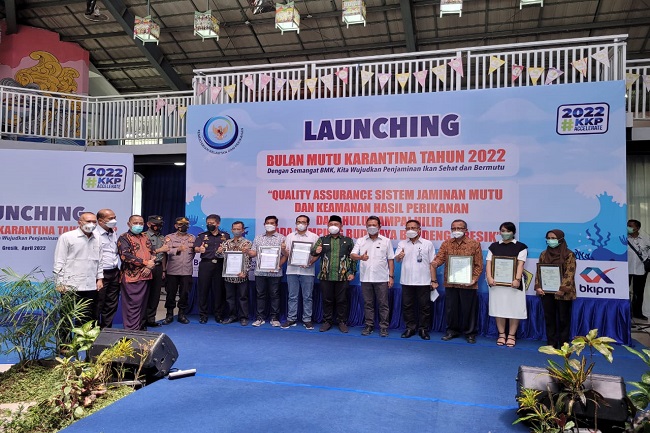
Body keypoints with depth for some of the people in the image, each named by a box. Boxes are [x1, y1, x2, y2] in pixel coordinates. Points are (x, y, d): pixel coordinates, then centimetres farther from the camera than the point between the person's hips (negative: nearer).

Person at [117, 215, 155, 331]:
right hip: (131, 277, -6)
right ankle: (132, 330, -1)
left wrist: (150, 267, -6)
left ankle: (140, 327, 21)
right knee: (133, 305, -6)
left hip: (145, 276, 7)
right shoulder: (124, 238, -3)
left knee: (143, 304, 11)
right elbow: (125, 256, -16)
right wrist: (146, 263, -14)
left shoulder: (145, 237, 17)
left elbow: (153, 253, 14)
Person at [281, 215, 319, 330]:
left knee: (307, 297, 4)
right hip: (292, 270, 2)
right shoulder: (290, 236, 11)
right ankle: (291, 319, 14)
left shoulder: (314, 237, 4)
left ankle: (307, 320, 12)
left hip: (307, 271, -2)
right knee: (292, 296, 7)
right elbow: (286, 254, 10)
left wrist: (310, 263, -15)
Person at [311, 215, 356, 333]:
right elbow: (313, 251, 0)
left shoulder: (348, 241, 7)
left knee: (342, 300, 5)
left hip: (343, 277, -1)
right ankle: (327, 321, 19)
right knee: (327, 300, 8)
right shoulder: (322, 240, 9)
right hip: (326, 276, 1)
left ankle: (342, 322, 16)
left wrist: (353, 272, 0)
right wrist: (316, 251, -24)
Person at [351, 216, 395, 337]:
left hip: (381, 278, -1)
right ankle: (369, 326, 19)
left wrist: (391, 276, 0)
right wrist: (361, 257, -26)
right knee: (368, 303, 9)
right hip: (365, 278, 1)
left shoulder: (386, 241, 6)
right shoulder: (360, 241, 7)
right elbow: (352, 255, -4)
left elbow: (390, 260, 6)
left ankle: (384, 327, 11)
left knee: (383, 304, 2)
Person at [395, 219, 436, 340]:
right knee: (407, 306, 8)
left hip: (423, 281, -2)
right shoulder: (402, 244, 7)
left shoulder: (428, 244, 2)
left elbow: (432, 263, 3)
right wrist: (399, 256, -29)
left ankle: (423, 329, 16)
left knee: (424, 306, 4)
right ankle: (410, 328, 20)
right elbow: (396, 259, -4)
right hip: (406, 281, 2)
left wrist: (433, 280, 0)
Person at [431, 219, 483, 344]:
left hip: (468, 284, -2)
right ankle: (452, 330, 27)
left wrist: (474, 279, -11)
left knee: (468, 309, 5)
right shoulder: (446, 244, 7)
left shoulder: (474, 244, 0)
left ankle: (470, 333, 21)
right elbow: (438, 260, -1)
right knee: (451, 308, 11)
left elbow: (479, 265, 0)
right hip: (450, 283, 2)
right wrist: (434, 263, -23)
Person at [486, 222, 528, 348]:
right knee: (498, 308, 6)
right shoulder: (494, 246, 11)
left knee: (514, 309, 0)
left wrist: (517, 279, -19)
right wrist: (489, 277, -12)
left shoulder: (521, 247, 4)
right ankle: (501, 334, 17)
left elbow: (520, 264, -6)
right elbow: (489, 262, 3)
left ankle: (511, 335, 12)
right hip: (497, 282, 2)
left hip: (513, 282, -2)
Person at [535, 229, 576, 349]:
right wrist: (538, 287, -3)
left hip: (562, 292, -4)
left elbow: (569, 274, -12)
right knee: (549, 318, 8)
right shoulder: (544, 254, 10)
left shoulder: (569, 254, -5)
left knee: (563, 318, 4)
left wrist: (563, 289, -20)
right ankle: (551, 343, 17)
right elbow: (539, 271, 8)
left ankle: (563, 344, 14)